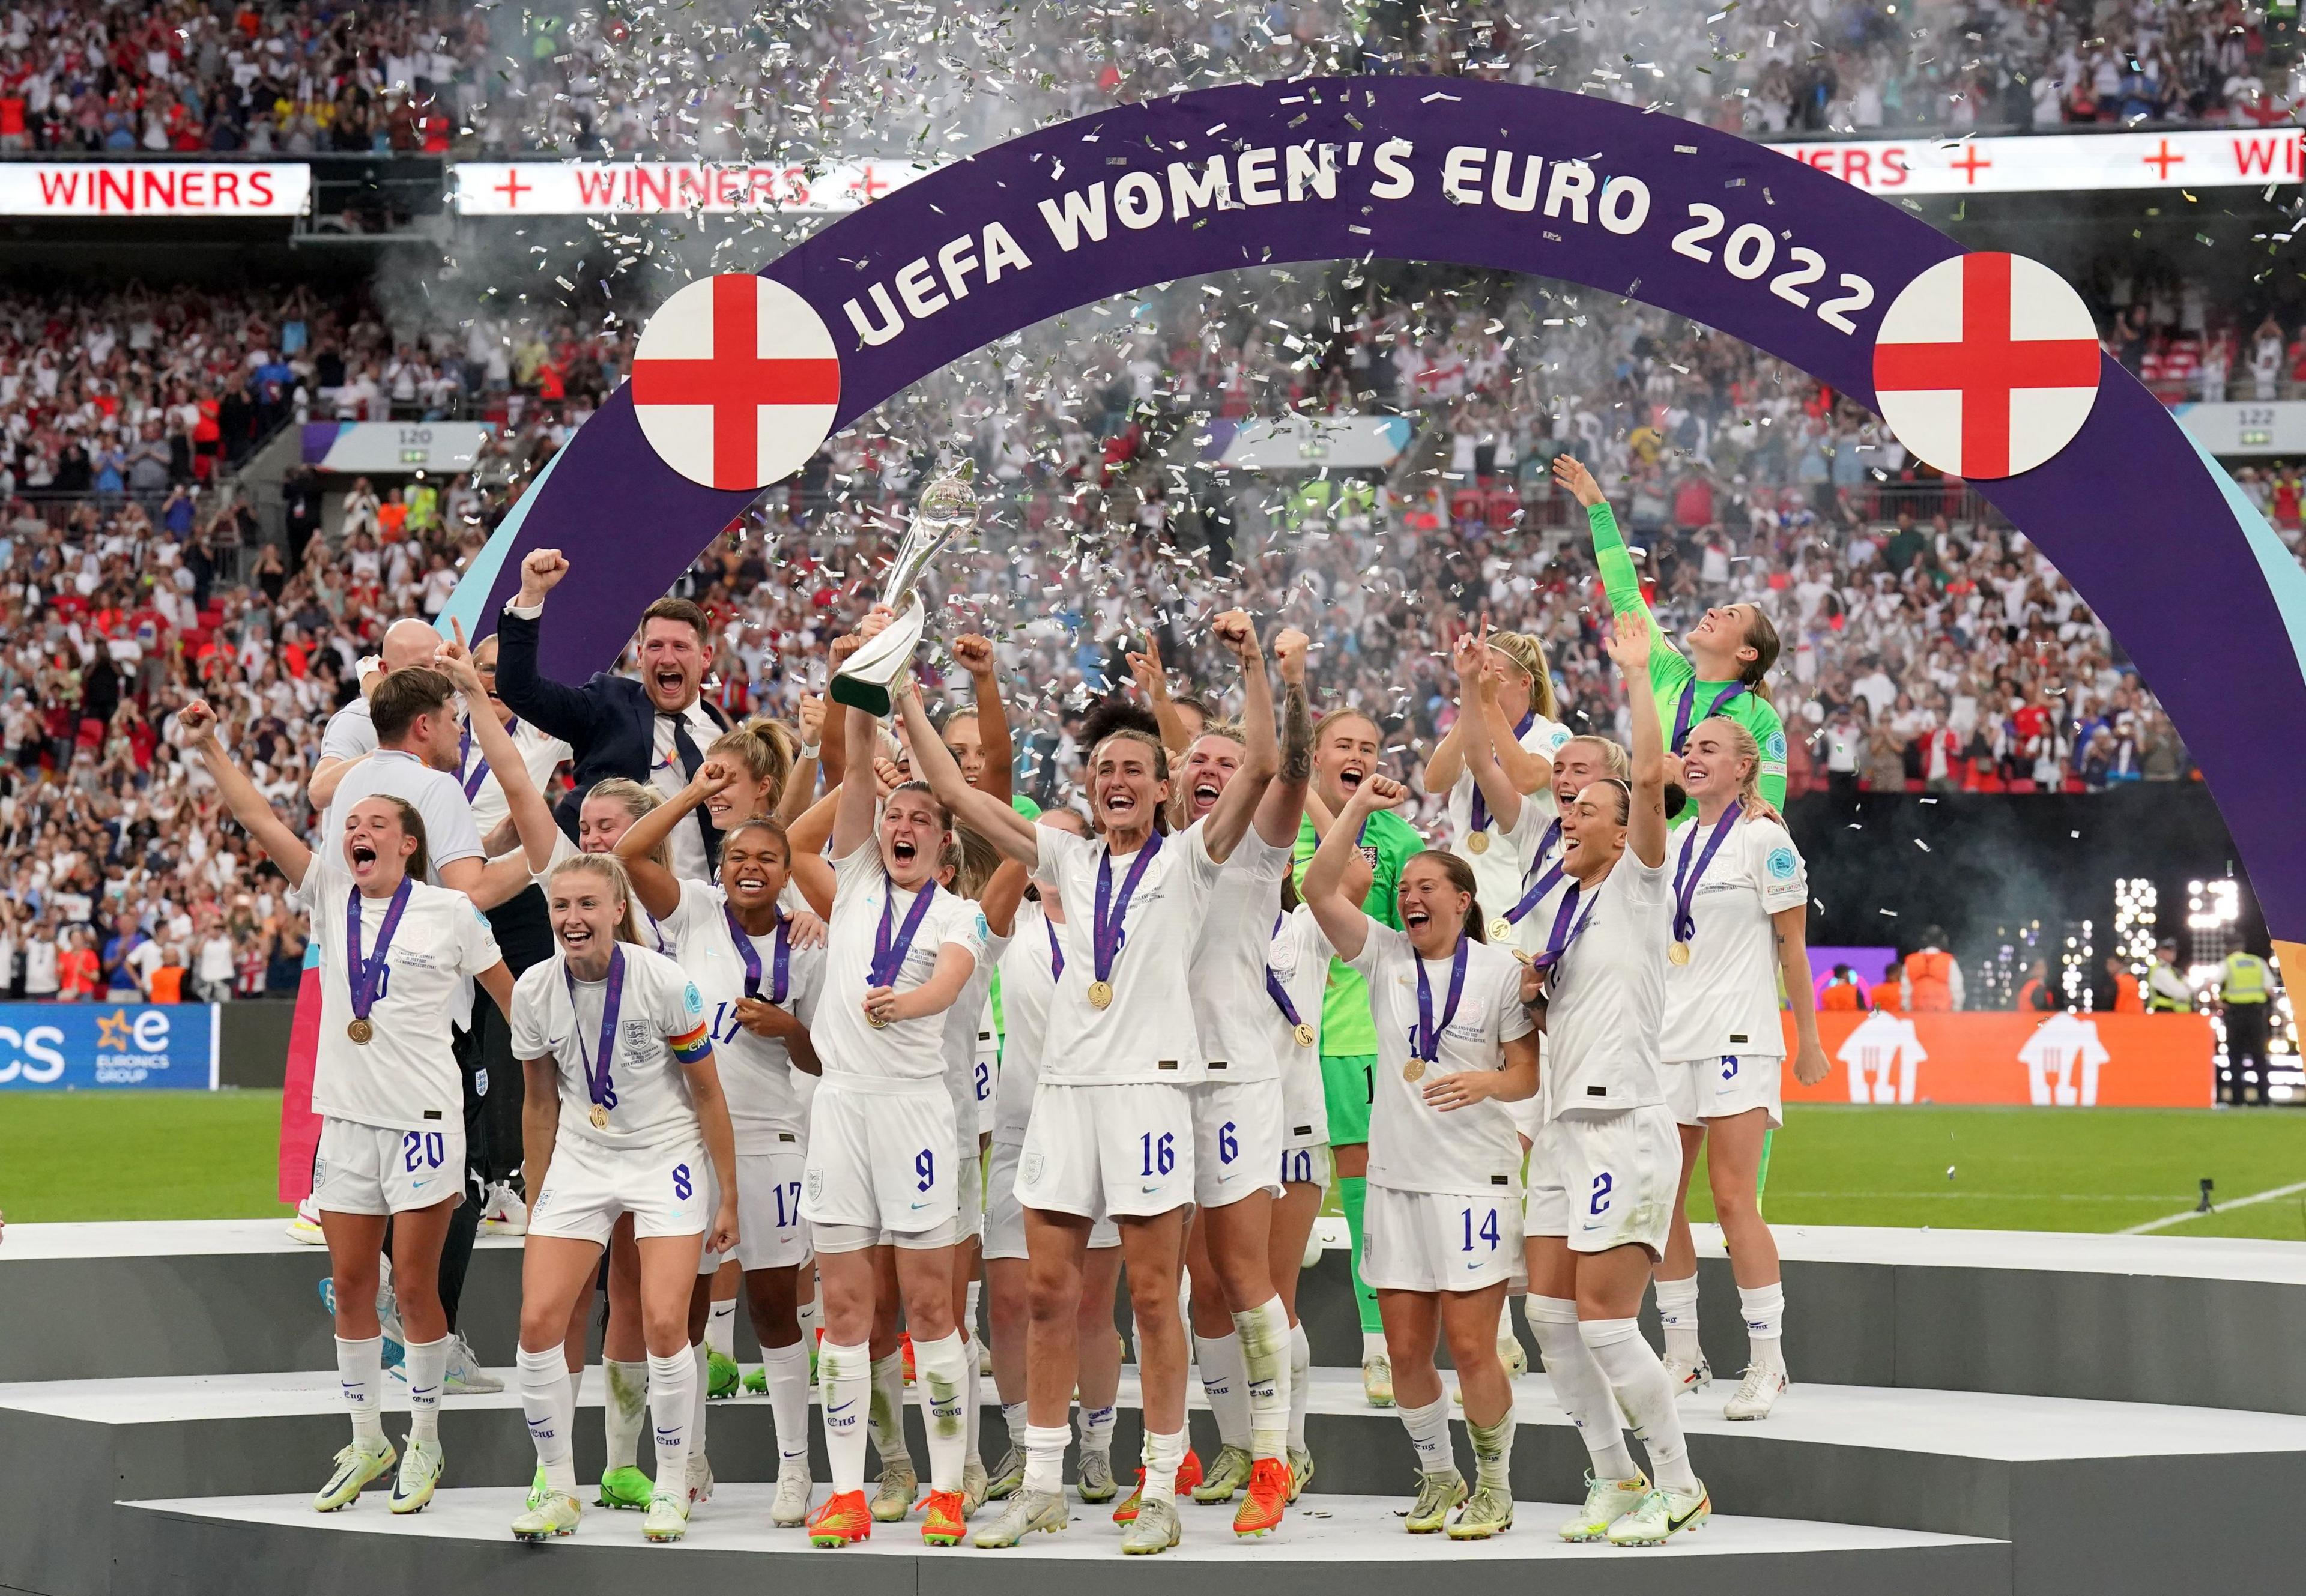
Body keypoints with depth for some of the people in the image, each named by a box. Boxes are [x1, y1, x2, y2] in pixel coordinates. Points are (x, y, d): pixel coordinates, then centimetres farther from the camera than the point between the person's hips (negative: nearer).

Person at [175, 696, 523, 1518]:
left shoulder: (448, 911, -2)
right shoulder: (330, 895, 6)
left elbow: (511, 995, 5)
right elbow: (260, 819, 1)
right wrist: (209, 750, -7)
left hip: (423, 1117, -4)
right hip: (346, 1113, 4)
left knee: (414, 1285, -2)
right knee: (350, 1284, 7)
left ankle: (424, 1441, 10)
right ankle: (366, 1442, 17)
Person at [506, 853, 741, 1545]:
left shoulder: (665, 982, -17)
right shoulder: (534, 991, -7)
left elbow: (709, 1097, -7)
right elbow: (542, 1104, 7)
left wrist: (728, 1201, -5)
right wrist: (535, 1203, 10)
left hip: (668, 1158, -3)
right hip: (581, 1160, 3)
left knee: (663, 1324, -15)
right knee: (537, 1323, -8)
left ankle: (671, 1489, 2)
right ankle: (558, 1489, 7)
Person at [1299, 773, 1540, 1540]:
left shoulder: (1498, 970, -2)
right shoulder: (1384, 956, 7)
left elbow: (1529, 1071, -1)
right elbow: (1319, 889, -5)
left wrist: (1485, 1082, -22)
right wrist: (1359, 807, -9)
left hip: (1474, 1180, -4)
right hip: (1396, 1178, 4)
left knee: (1470, 1346, -7)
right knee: (1406, 1349, 5)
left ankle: (1494, 1482, 10)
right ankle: (1438, 1476, 24)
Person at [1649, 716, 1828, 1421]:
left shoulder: (1764, 839, -4)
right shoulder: (1673, 843, 14)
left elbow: (1791, 944, -2)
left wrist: (1808, 1038, -1)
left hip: (1737, 1039, -7)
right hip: (1668, 1039, 7)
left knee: (1733, 1201, -11)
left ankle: (1767, 1362, -4)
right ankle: (1682, 1357, 14)